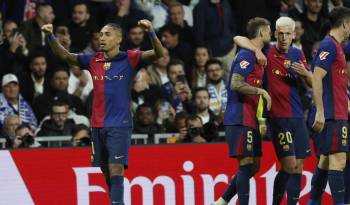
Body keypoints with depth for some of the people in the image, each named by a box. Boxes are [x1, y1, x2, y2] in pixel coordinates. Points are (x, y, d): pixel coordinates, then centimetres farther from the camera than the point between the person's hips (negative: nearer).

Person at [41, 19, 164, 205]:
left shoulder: (129, 59, -4)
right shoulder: (93, 60, 8)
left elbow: (158, 54, -14)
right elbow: (65, 56, 12)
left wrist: (151, 32, -32)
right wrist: (51, 36, -3)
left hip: (119, 126, -5)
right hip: (98, 125, 5)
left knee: (116, 171, -15)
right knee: (107, 174, 8)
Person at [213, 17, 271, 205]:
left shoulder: (256, 56, 18)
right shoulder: (246, 55, -12)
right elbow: (236, 84, -22)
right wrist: (261, 91, -20)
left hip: (249, 120, 10)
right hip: (240, 119, -10)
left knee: (254, 165, 11)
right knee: (246, 163, -9)